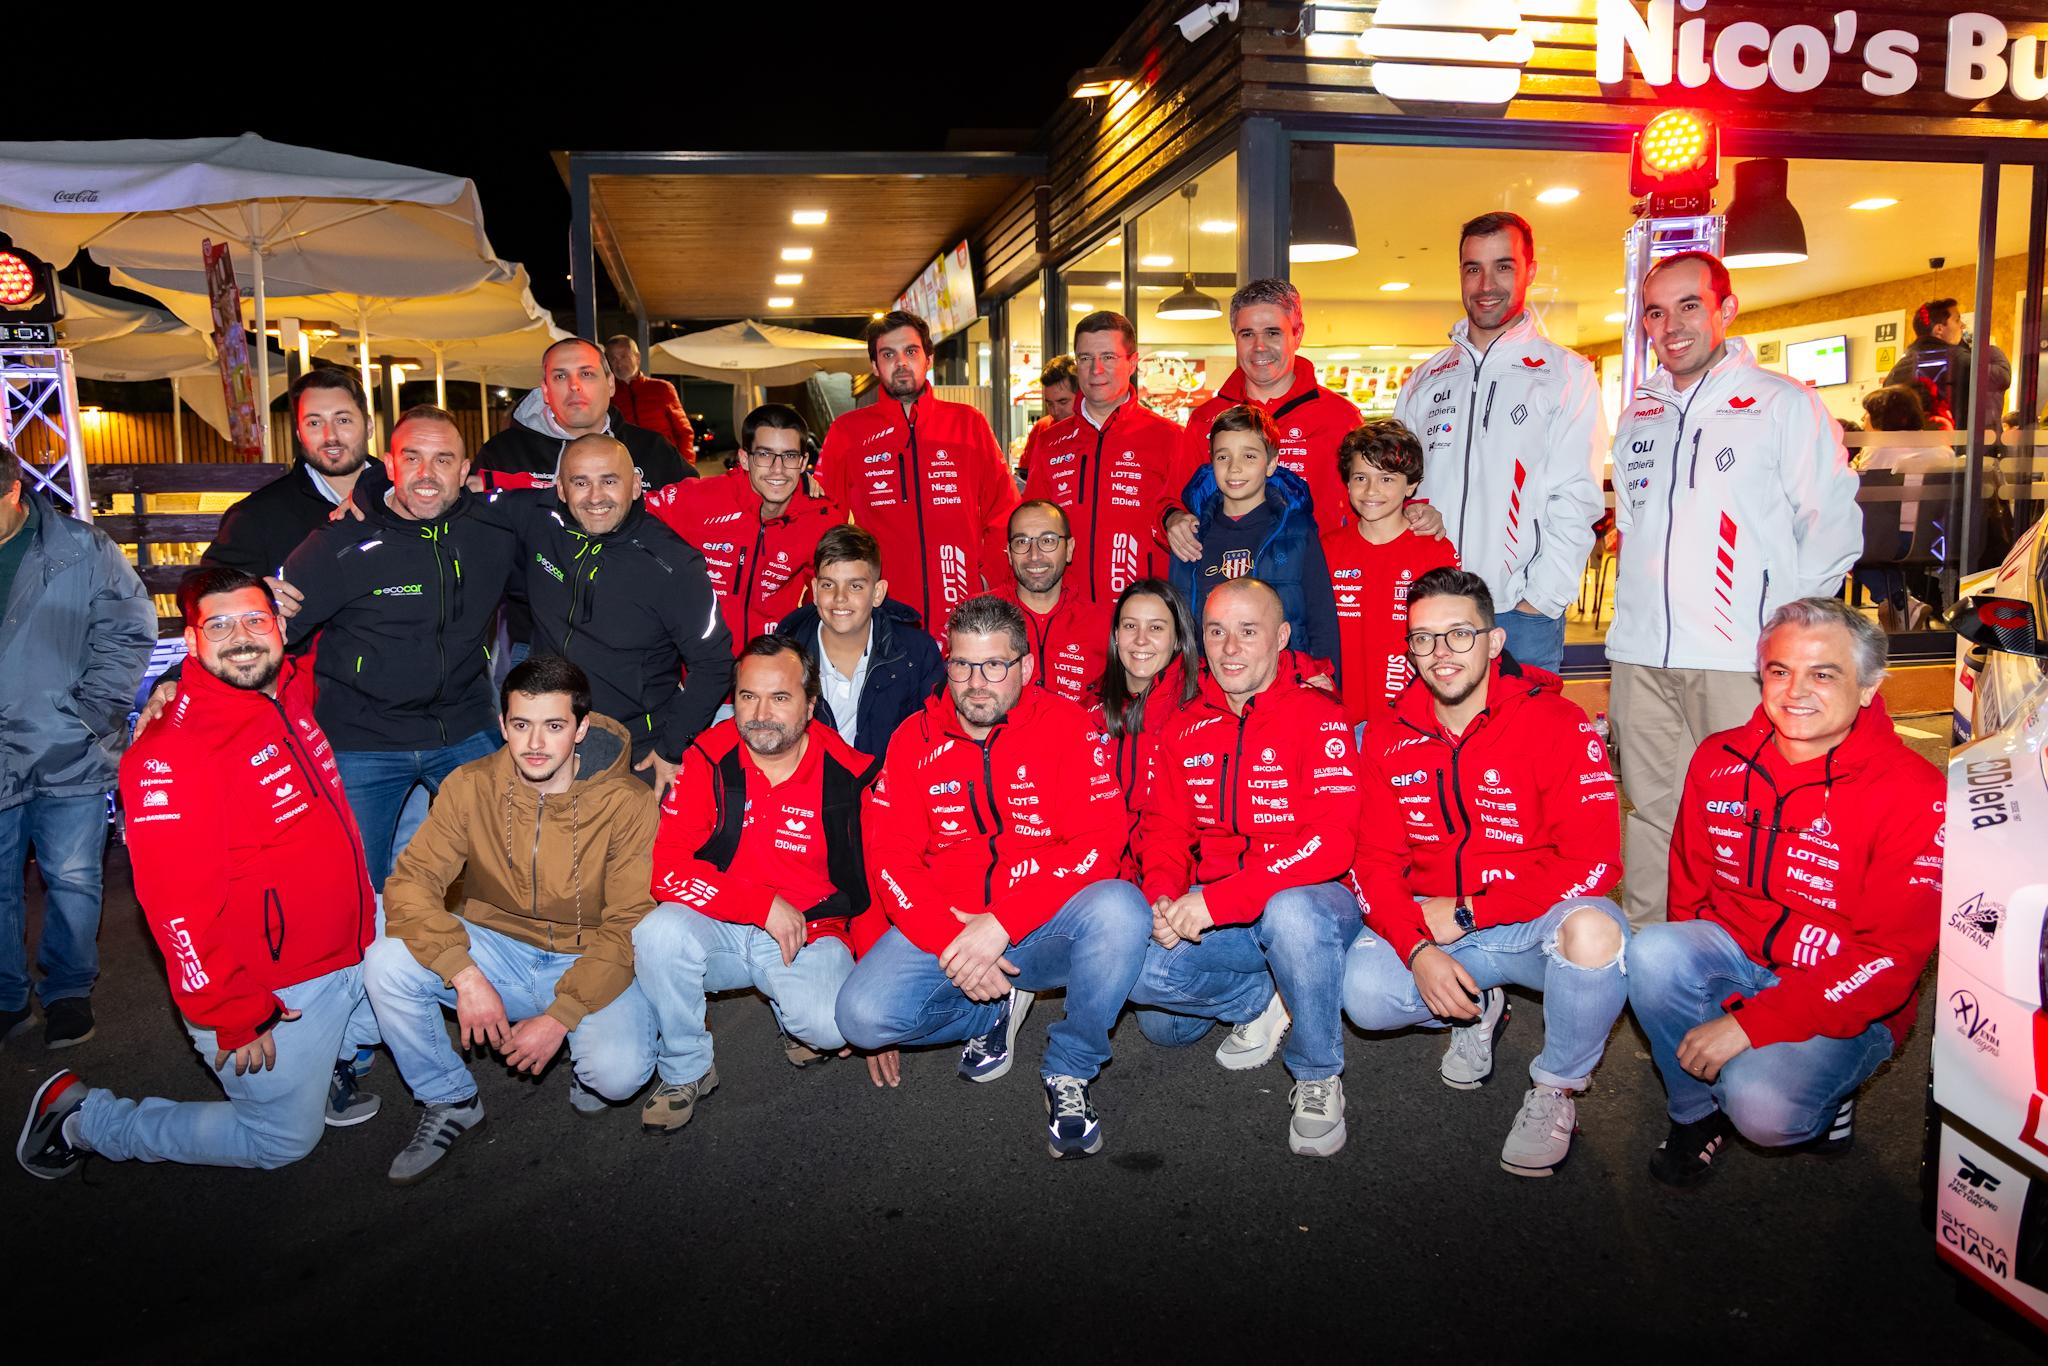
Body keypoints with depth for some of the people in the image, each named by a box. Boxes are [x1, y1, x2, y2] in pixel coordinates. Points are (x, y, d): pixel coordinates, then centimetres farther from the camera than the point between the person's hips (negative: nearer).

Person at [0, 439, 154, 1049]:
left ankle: (68, 992, 25)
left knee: (73, 880, 7)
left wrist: (87, 713, -9)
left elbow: (129, 632, -2)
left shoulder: (84, 550, -3)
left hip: (70, 758, -2)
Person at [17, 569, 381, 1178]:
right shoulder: (173, 752, -23)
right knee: (284, 1141, 7)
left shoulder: (295, 694, 0)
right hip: (276, 991, -7)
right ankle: (81, 1117, 24)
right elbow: (180, 906, -23)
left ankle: (329, 1062, 29)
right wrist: (237, 1020, -20)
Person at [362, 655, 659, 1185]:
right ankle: (449, 1101, 1)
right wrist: (466, 976, -27)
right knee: (386, 961, -22)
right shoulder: (470, 786, -8)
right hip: (498, 950, 3)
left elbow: (627, 928, -15)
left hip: (591, 961, -3)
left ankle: (588, 1059, 11)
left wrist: (560, 1016, -23)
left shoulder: (628, 803, -16)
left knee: (619, 1072, -30)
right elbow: (410, 882, -14)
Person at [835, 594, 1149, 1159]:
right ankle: (997, 1009, 10)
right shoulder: (915, 739, 4)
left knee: (1119, 908, -33)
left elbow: (1100, 842, -13)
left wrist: (1002, 924, -22)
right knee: (863, 1016, -22)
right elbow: (889, 857, -2)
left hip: (1045, 929, -2)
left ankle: (1069, 1072, -9)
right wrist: (950, 941, -18)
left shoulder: (1066, 726, -3)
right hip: (942, 928, 2)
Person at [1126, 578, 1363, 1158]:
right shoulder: (1186, 728, 9)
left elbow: (1332, 840, -21)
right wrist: (1164, 897, -14)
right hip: (1207, 916, 5)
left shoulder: (1319, 718, -9)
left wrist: (1216, 899, -27)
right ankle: (1259, 999, 7)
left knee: (1292, 913, -40)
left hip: (1309, 897, -4)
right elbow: (1164, 828, 10)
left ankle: (1318, 1077, -12)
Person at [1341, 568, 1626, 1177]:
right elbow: (1376, 863, 0)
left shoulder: (1558, 724, -11)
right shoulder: (1390, 741, 2)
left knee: (1594, 929, -37)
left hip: (1540, 927, -3)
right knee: (1365, 994, -25)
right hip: (1432, 930, 3)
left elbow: (1592, 860, -17)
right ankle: (1475, 1010, 12)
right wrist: (1418, 949, -20)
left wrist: (1466, 912, -17)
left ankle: (1555, 1090, -7)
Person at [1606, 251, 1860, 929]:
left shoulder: (1783, 404, 0)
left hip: (1737, 656, -5)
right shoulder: (1639, 414, 16)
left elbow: (1833, 523, 0)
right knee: (1650, 808, 11)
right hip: (1640, 655, 5)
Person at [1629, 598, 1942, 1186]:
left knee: (1760, 1107, -31)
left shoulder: (1915, 794, -15)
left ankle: (1819, 1091, 7)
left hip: (1848, 1006, -4)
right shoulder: (1719, 760, 0)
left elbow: (1891, 955, -19)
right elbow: (1689, 889, 11)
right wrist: (1694, 978, -7)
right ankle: (1696, 1111, -3)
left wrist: (1748, 1023, -24)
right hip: (1735, 960, 5)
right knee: (1652, 950, -28)